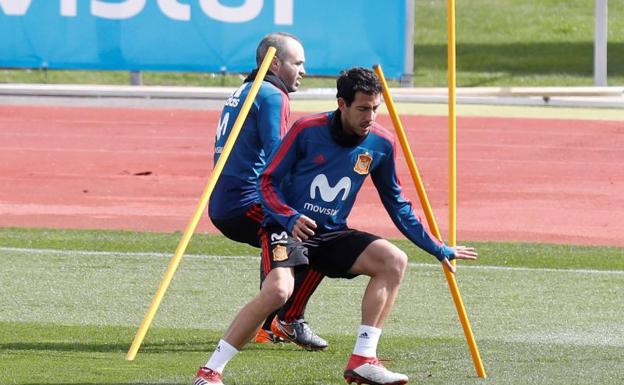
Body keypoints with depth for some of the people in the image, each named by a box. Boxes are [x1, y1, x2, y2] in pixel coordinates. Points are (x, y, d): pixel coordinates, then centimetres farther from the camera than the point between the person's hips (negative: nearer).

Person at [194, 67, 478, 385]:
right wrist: (290, 219, -25)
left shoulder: (381, 144, -1)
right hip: (287, 228, -5)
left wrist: (439, 250, 11)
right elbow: (268, 182, -6)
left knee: (394, 260, -17)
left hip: (331, 234, 5)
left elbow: (397, 204, 12)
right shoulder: (307, 131, -12)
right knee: (278, 289, -32)